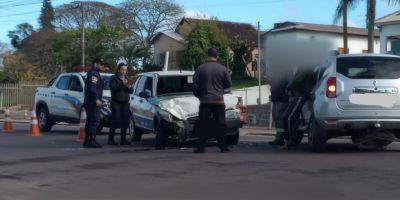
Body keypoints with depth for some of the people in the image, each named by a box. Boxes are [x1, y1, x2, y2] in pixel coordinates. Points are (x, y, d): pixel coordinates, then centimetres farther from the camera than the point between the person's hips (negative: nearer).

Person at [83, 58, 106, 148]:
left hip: (89, 102, 11)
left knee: (90, 121, 12)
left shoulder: (92, 73, 23)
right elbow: (92, 87, -23)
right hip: (93, 101, -11)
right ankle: (92, 141, -17)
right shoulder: (93, 74, -11)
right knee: (95, 121, -13)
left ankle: (87, 141, 15)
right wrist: (97, 99, -27)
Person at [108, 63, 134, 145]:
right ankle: (110, 139, -4)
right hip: (116, 102, -5)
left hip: (125, 103, 5)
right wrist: (122, 84, -28)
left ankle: (123, 139, 5)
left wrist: (129, 87, -12)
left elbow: (131, 91, 9)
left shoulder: (127, 78, 15)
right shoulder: (113, 78, 0)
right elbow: (113, 88, -16)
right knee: (116, 121, -11)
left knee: (125, 122, -2)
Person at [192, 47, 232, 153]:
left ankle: (201, 147, 1)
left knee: (204, 125, 3)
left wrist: (199, 96, 15)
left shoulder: (200, 69, -2)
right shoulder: (223, 69, 1)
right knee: (220, 125, 6)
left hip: (205, 101, -1)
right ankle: (223, 147, 6)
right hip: (219, 101, 1)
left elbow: (195, 85, -1)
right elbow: (229, 84, 8)